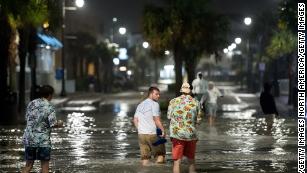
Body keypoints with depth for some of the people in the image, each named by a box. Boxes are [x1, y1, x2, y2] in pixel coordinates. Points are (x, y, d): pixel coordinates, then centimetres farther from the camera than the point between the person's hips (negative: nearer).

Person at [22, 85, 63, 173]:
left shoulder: (31, 103, 5)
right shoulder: (49, 108, -11)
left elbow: (27, 118, 12)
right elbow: (53, 124, -14)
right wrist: (59, 124, 6)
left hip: (28, 138, 5)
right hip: (43, 140, -5)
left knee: (28, 165, 12)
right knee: (45, 165, 5)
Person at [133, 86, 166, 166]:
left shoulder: (140, 105, 15)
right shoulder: (154, 104, -8)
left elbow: (135, 120, 13)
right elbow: (157, 120, -14)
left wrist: (140, 130, 16)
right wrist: (163, 130, -7)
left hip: (141, 134, 7)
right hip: (152, 133, -7)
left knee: (145, 157, 9)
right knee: (160, 154, 3)